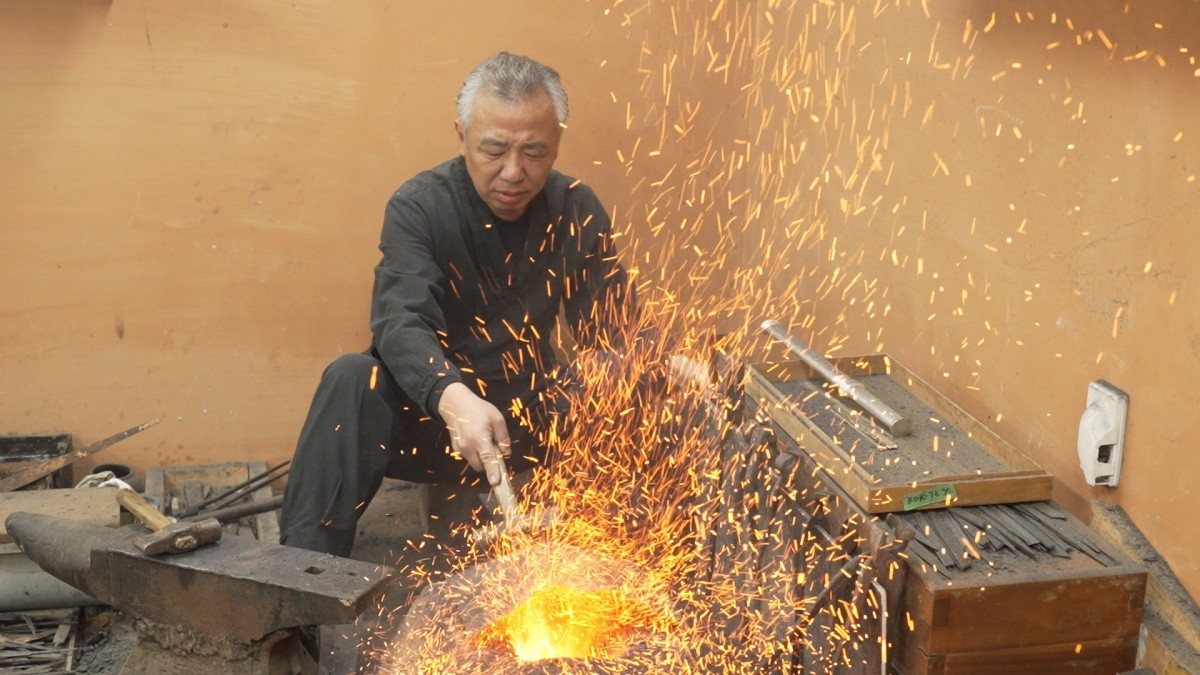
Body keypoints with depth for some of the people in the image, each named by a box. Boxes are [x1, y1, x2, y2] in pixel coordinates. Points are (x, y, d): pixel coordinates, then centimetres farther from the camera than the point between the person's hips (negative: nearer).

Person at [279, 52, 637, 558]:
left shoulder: (578, 213, -2)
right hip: (432, 407, -2)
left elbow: (612, 339, -6)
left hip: (535, 420, 2)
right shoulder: (418, 207, -12)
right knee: (352, 380, -31)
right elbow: (401, 321, -27)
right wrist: (452, 396, -49)